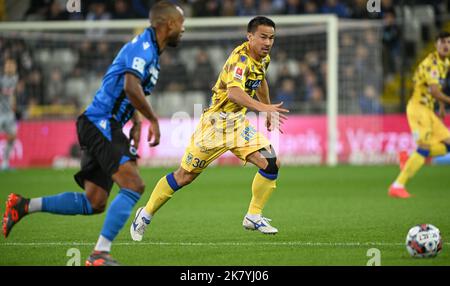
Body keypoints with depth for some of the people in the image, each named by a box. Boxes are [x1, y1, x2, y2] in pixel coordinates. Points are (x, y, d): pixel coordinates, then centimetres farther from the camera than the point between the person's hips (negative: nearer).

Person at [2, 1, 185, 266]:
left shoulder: (151, 51, 19)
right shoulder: (143, 45, -12)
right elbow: (131, 87, -28)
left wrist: (137, 122, 17)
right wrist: (153, 119, -18)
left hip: (104, 128, 10)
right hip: (101, 123, -10)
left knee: (94, 203, 7)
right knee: (133, 185, -20)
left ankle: (23, 205, 11)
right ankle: (100, 253, -21)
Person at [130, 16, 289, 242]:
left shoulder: (264, 59, 4)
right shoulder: (241, 58, -24)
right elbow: (233, 92, -42)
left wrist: (268, 110, 32)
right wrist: (262, 108, -53)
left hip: (239, 121, 7)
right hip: (216, 120, -7)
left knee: (271, 164, -10)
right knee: (185, 176, 0)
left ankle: (253, 216, 6)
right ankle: (146, 214, 18)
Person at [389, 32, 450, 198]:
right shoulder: (431, 63, -18)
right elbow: (434, 91, -29)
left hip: (428, 110, 9)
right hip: (418, 107, -9)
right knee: (424, 148, -19)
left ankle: (408, 160, 11)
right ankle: (397, 186, -17)